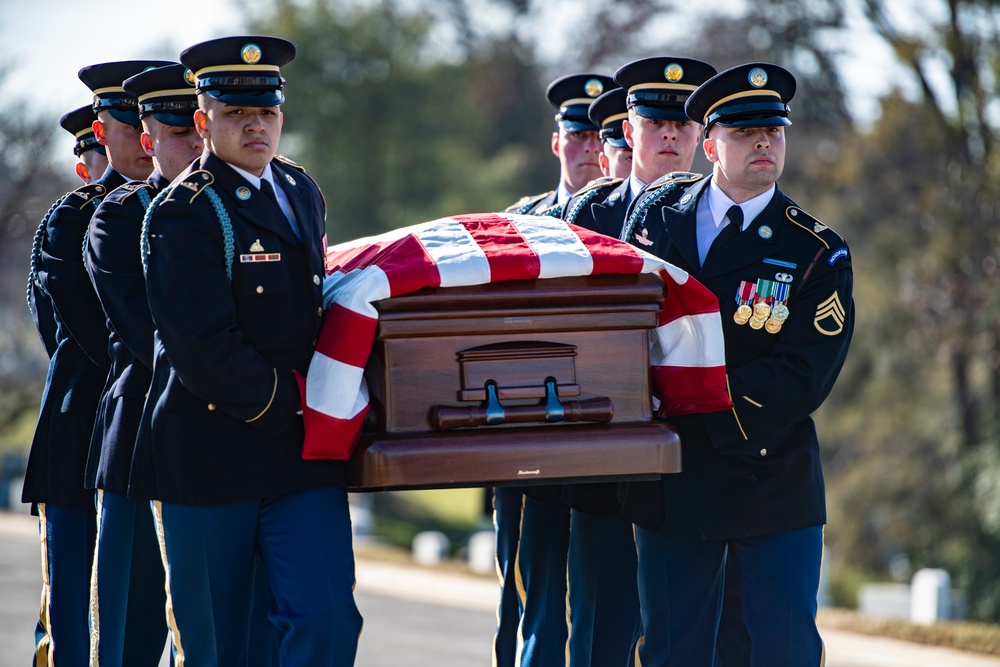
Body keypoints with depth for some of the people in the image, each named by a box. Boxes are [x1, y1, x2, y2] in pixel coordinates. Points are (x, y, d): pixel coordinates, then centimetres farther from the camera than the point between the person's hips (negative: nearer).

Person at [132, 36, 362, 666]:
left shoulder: (302, 192, 13)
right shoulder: (184, 213, -12)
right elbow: (204, 352, -19)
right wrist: (289, 411, -13)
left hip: (303, 454, 6)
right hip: (209, 459, -5)